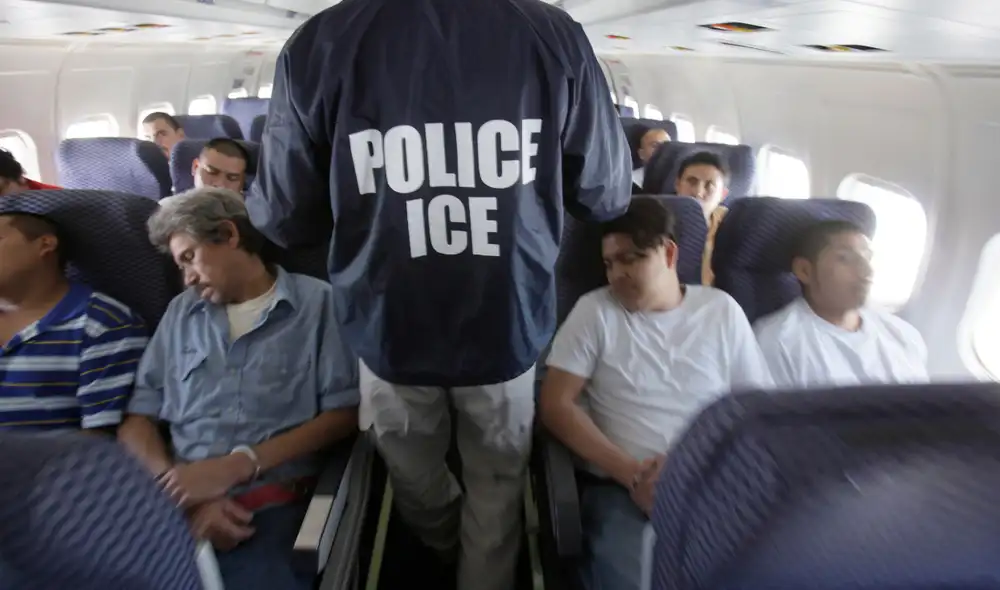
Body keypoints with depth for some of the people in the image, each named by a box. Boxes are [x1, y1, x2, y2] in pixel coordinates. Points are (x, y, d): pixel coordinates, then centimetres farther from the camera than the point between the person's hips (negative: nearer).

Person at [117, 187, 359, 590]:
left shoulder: (317, 302, 3)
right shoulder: (180, 312, 17)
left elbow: (343, 413, -2)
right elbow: (136, 421, 10)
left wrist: (239, 465, -10)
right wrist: (184, 493, -7)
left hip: (274, 506, -3)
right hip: (183, 503, 4)